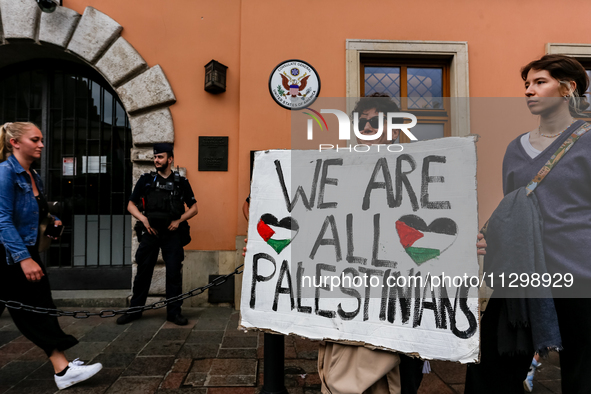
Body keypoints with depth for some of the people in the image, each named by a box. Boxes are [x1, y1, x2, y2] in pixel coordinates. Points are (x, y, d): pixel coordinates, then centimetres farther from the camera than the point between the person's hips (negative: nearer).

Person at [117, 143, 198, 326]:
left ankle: (174, 312, 13)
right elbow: (131, 205, 9)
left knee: (174, 273, 1)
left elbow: (194, 208, 8)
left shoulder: (181, 182, 5)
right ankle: (135, 310, 23)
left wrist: (179, 220, -7)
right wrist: (143, 219, -8)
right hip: (150, 232, 1)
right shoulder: (146, 180, 7)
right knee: (143, 271, 7)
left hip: (172, 233, -1)